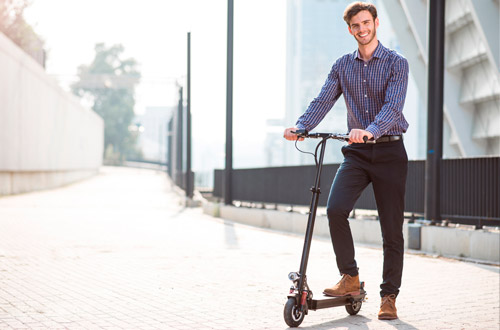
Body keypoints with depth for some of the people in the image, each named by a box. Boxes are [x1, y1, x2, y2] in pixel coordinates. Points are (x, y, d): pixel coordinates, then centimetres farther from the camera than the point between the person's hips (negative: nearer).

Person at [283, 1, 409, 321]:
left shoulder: (396, 63, -3)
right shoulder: (343, 65, 10)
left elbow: (393, 106, -18)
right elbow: (323, 100, 0)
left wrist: (371, 130, -37)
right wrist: (300, 126, -19)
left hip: (390, 152, -3)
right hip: (356, 151, 3)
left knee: (392, 226, -1)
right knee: (335, 209, -19)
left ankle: (389, 296, 11)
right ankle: (350, 277, -2)